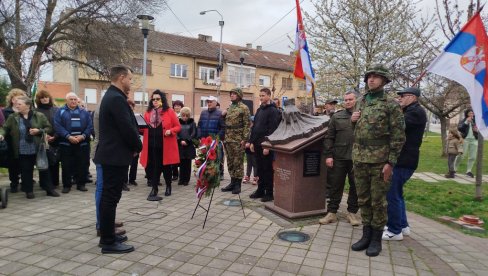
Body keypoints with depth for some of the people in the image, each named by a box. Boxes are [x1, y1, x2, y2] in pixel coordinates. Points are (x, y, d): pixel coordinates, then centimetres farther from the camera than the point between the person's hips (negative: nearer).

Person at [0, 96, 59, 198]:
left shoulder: (39, 116, -2)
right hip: (23, 151, 1)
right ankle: (29, 191, 22)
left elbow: (49, 128, 1)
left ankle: (49, 189, 17)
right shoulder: (12, 117, 2)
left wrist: (39, 131, -15)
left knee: (44, 169, 7)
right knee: (26, 171, 8)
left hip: (39, 149, -1)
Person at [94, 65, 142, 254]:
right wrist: (138, 147, -7)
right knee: (111, 197, -4)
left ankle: (107, 235, 26)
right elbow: (127, 128, -21)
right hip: (116, 155, -11)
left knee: (108, 196, 15)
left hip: (111, 153, 11)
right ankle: (109, 242, 5)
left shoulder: (110, 96, 15)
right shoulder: (117, 98, -18)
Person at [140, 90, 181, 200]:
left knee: (166, 166, 11)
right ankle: (154, 190, 8)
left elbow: (178, 127, -1)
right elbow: (144, 128, 10)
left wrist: (170, 131, -19)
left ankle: (168, 186, 32)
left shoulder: (169, 111, -1)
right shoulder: (148, 112, 9)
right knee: (153, 167, 1)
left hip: (165, 145, -2)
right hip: (152, 145, 2)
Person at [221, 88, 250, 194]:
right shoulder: (229, 108, 15)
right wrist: (223, 126, 8)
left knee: (238, 162, -1)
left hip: (238, 139, -7)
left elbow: (247, 124, -11)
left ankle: (238, 184, 7)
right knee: (230, 161, 11)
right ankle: (233, 182, 21)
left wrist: (244, 139, -16)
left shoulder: (244, 108, -6)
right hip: (228, 138, 7)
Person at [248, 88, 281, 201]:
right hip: (257, 144, 7)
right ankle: (260, 190, 24)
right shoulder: (259, 110, 16)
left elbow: (272, 129, -16)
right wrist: (252, 142, 11)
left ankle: (269, 193, 10)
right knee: (260, 168, 14)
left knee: (268, 169, 1)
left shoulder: (273, 111, -9)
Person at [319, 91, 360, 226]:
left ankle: (352, 212, 25)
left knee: (355, 187, 10)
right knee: (335, 186, 8)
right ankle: (332, 212, 19)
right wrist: (328, 155, -3)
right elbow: (329, 137, 3)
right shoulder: (337, 116, 5)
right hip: (339, 158, 1)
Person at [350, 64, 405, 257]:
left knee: (378, 201, 4)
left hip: (379, 161, -5)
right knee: (363, 199, 12)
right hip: (359, 159, 5)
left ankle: (376, 239, 17)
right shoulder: (360, 103, 13)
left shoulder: (391, 105, -4)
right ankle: (366, 235, 25)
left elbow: (398, 136, -8)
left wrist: (390, 162, -14)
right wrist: (352, 120, 1)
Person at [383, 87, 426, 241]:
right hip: (401, 159, 10)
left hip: (404, 161, -10)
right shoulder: (410, 111, 19)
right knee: (397, 193, 17)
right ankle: (402, 225, 28)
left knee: (392, 195, -6)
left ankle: (394, 231, 4)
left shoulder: (416, 112, -13)